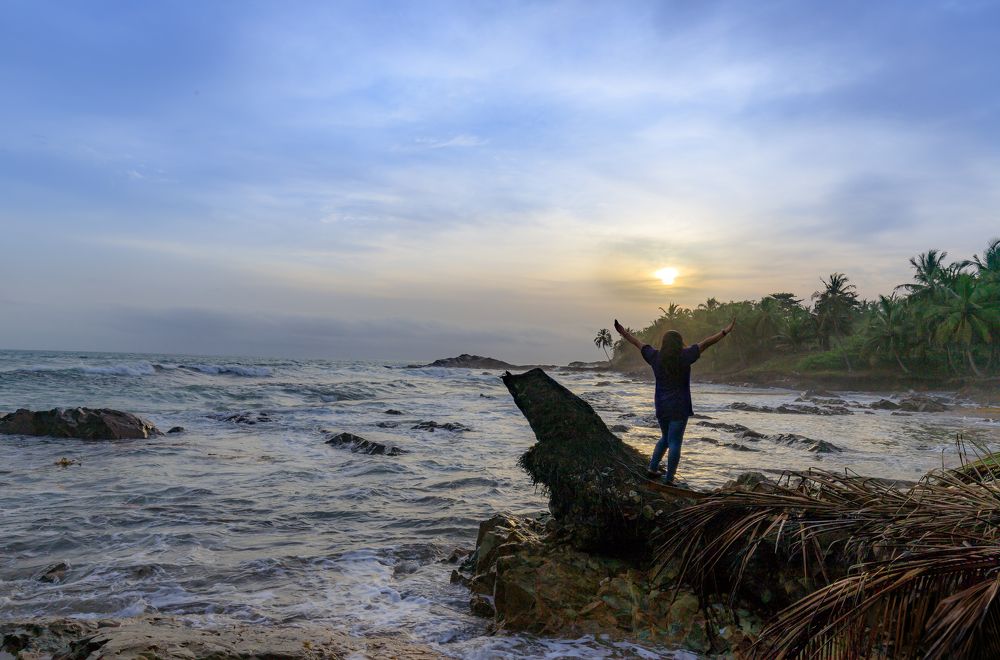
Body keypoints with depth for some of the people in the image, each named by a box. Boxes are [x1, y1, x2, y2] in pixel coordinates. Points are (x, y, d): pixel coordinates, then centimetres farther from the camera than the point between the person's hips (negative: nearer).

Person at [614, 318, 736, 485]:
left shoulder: (656, 357, 0)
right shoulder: (684, 357, -11)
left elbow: (637, 343, 11)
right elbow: (705, 343, -11)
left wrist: (623, 332, 23)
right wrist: (724, 332, -10)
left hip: (661, 406, 5)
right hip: (679, 408, -5)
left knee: (665, 438, 23)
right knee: (675, 442, -1)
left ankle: (652, 469, 22)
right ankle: (668, 479, 1)